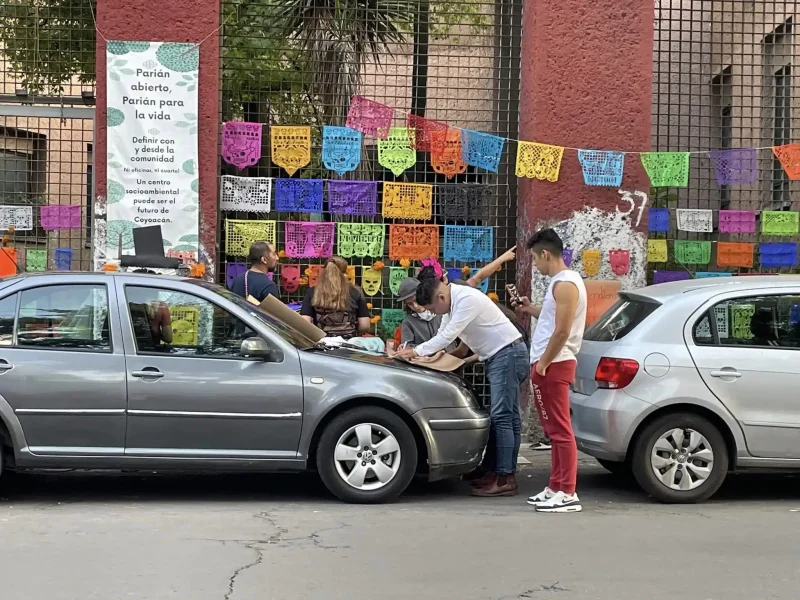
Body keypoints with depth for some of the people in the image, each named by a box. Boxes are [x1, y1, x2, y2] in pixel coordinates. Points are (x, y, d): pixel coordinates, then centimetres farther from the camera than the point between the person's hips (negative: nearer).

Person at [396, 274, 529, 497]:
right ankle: (506, 473, 14)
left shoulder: (467, 299, -21)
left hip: (508, 353, -10)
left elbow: (448, 336, -24)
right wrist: (419, 351, 2)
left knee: (502, 417, -13)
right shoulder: (452, 302, 11)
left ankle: (505, 479, -13)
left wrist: (417, 352, -18)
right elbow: (443, 335, 15)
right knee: (507, 417, 10)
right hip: (497, 356, 10)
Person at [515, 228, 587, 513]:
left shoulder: (565, 284, -16)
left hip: (553, 365, -11)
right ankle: (556, 487, 19)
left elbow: (562, 332, -21)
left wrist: (542, 363, -15)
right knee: (555, 430, 13)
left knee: (560, 430, -9)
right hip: (550, 364, 11)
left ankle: (568, 494, -7)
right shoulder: (561, 281, 16)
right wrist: (531, 309, 19)